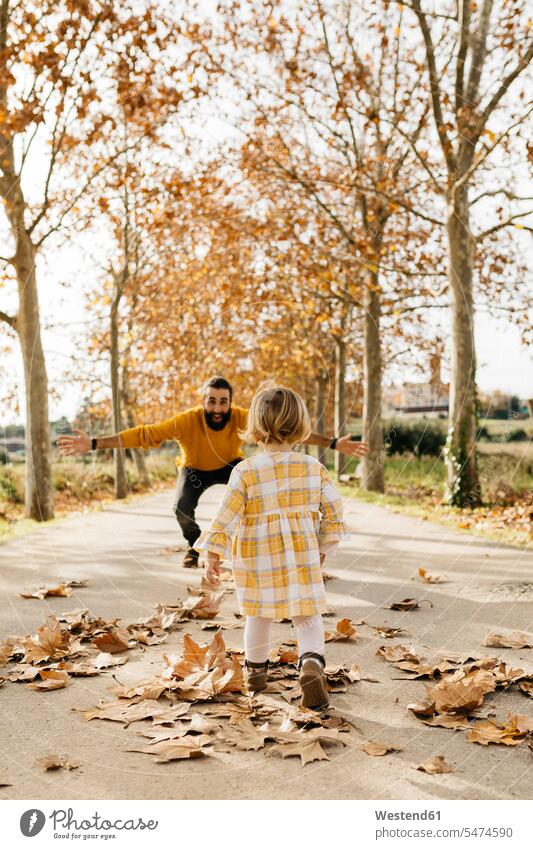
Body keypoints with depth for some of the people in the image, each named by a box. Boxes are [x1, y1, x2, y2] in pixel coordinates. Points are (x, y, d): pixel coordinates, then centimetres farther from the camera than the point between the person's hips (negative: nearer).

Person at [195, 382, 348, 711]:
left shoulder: (245, 471, -11)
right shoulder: (314, 468, -3)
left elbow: (227, 516, -10)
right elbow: (333, 511, 4)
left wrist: (213, 554, 0)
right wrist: (323, 549, 17)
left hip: (258, 561, 0)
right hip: (303, 558, 0)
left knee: (259, 614, 19)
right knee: (307, 615, 7)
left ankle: (256, 669, 36)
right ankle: (312, 663, -17)